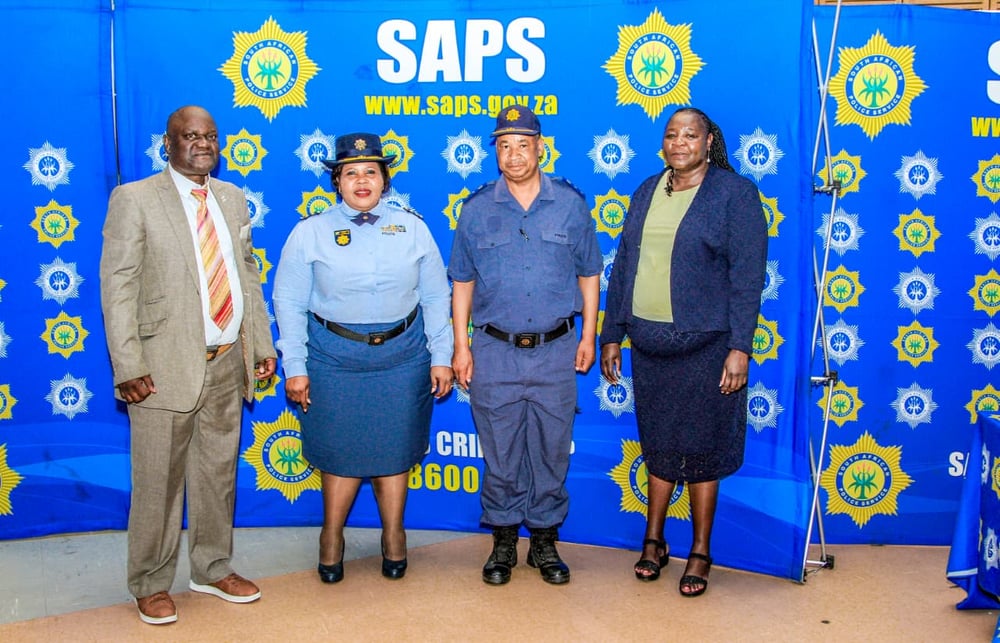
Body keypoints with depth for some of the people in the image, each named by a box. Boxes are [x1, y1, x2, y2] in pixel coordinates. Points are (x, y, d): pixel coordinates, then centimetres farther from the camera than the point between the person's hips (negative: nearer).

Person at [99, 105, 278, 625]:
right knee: (158, 482, 5)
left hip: (227, 363, 5)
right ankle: (151, 584, 22)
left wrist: (262, 343, 11)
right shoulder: (134, 200, -5)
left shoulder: (233, 199, 12)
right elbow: (117, 289, -9)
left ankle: (212, 568, 32)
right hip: (167, 366, -5)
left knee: (218, 473, 15)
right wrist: (129, 367, -14)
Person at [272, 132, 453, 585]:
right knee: (341, 452, 6)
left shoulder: (412, 229, 4)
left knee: (394, 451, 9)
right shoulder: (310, 233, 0)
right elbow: (289, 304, 0)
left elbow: (436, 297, 7)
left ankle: (393, 536, 30)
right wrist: (295, 368, -4)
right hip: (335, 358, -1)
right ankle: (332, 537, 29)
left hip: (403, 357, 1)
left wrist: (441, 358, 4)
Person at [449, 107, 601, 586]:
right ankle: (504, 540, 24)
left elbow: (589, 273, 10)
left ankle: (545, 540, 24)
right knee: (500, 451, 7)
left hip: (555, 352, 0)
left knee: (551, 450, 8)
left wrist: (589, 335, 7)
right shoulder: (477, 209, 3)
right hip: (494, 351, 0)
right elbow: (462, 282, 7)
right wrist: (460, 346, 3)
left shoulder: (570, 204, 3)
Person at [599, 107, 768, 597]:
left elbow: (747, 276, -10)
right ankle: (654, 541, 31)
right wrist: (612, 335, 11)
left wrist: (739, 347, -15)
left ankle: (700, 554, 21)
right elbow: (623, 266, 13)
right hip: (648, 344, 5)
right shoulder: (646, 192, 11)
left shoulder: (735, 194, -5)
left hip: (704, 346, -4)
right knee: (658, 444, 15)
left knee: (699, 449, 5)